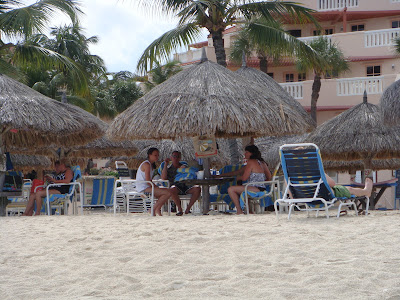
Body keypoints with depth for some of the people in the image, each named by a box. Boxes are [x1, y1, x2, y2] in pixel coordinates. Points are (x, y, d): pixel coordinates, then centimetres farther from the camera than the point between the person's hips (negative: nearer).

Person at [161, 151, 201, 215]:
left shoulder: (184, 166, 23)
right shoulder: (168, 168, 16)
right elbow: (163, 178, -2)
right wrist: (165, 164, -3)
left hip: (186, 186, 3)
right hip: (176, 186, -3)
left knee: (197, 189, -28)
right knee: (172, 189, -40)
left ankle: (188, 208, -21)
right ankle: (179, 209, -25)